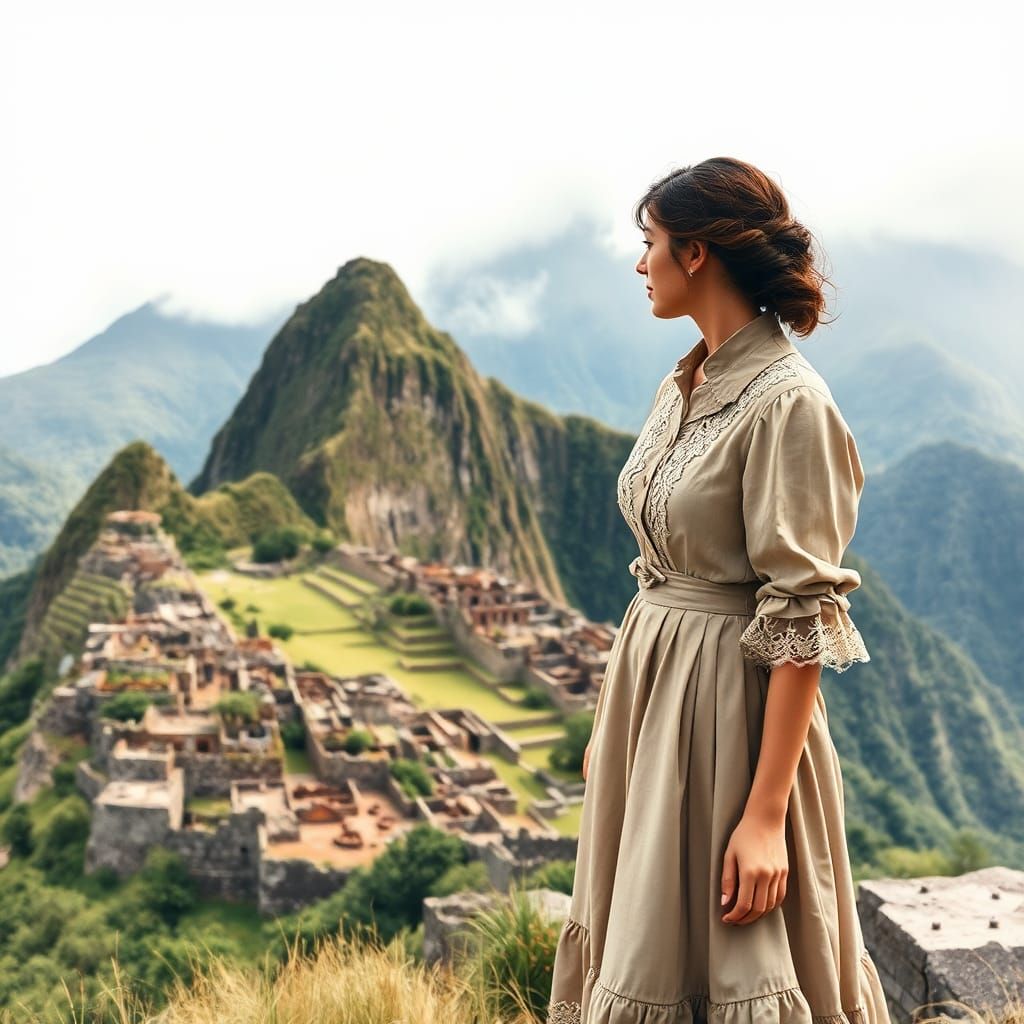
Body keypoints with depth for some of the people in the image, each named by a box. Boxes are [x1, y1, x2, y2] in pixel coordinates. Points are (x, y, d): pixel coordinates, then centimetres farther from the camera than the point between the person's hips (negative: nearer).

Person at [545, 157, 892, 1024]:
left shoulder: (788, 402, -18)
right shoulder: (680, 389, 8)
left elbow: (804, 618, -20)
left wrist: (766, 812, -21)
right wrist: (609, 719, 17)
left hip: (734, 703, -8)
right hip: (649, 688, 8)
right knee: (641, 954, 18)